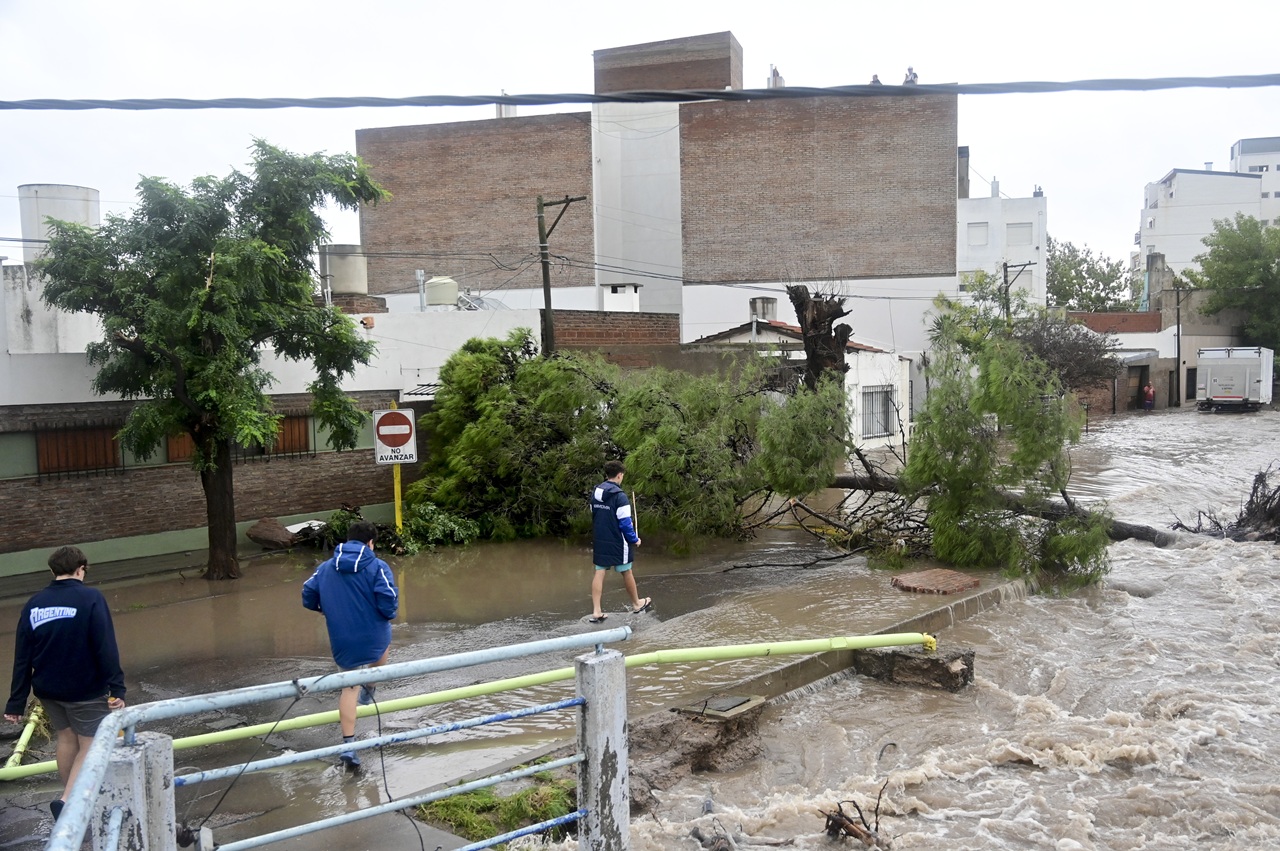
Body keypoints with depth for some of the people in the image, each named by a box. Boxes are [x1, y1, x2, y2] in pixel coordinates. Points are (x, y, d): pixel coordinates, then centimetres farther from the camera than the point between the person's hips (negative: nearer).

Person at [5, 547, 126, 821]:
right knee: (91, 744, 5)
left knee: (65, 738, 22)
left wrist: (17, 702, 8)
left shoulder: (34, 604, 0)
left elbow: (22, 658, 2)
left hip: (47, 689, 6)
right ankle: (67, 801, -11)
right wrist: (116, 688, -17)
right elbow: (106, 647, -19)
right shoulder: (91, 598, -15)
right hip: (86, 689, -5)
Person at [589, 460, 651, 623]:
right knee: (627, 572, 11)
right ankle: (636, 604, 29)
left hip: (600, 541, 6)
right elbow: (625, 523, -18)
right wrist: (635, 540, -4)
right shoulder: (620, 496, -19)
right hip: (617, 543, -6)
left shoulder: (595, 493, 4)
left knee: (599, 573, 5)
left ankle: (596, 611, 1)